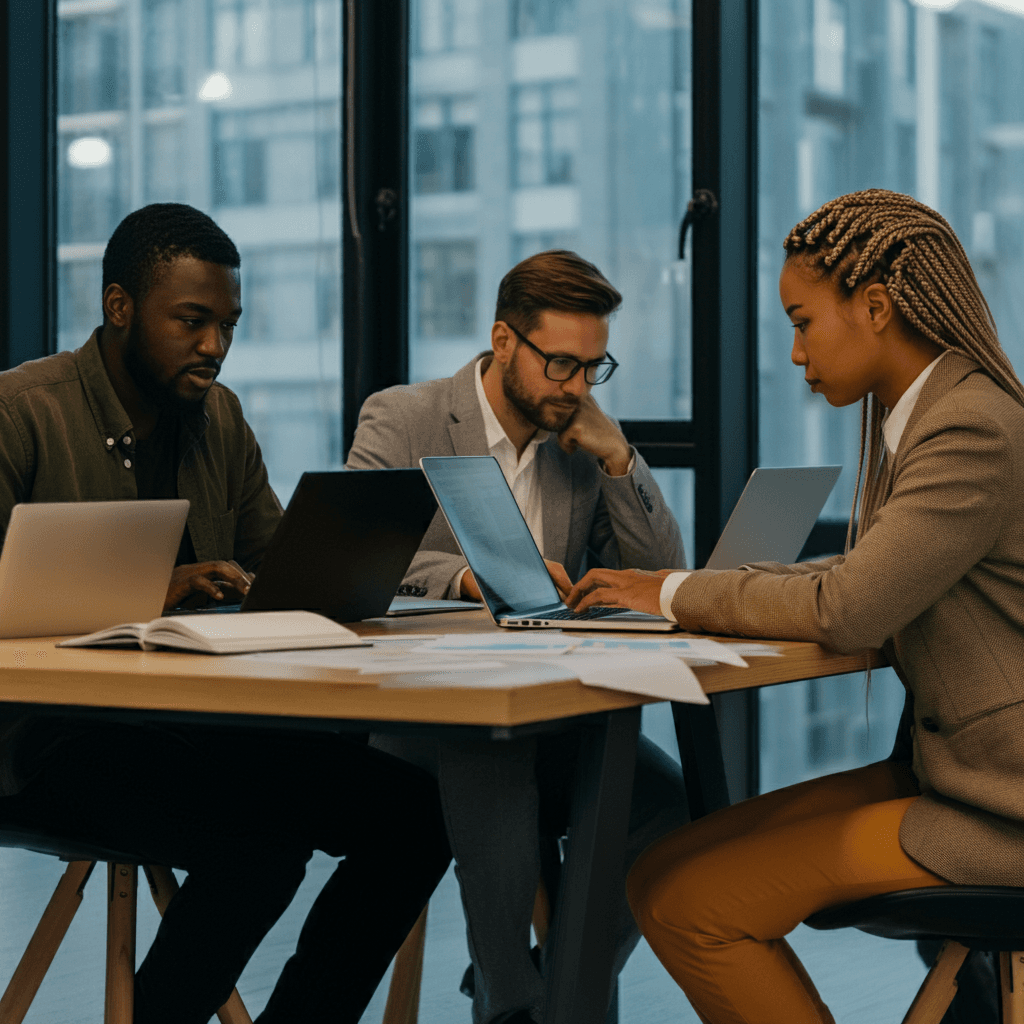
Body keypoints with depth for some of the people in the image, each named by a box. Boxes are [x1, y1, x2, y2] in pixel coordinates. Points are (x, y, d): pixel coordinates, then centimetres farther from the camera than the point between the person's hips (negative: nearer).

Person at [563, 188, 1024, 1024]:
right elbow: (866, 582, 15)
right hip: (939, 767, 9)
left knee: (689, 903, -14)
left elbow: (846, 610, -25)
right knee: (665, 874, 1)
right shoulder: (922, 416, 13)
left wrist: (677, 595, -11)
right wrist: (694, 592, 3)